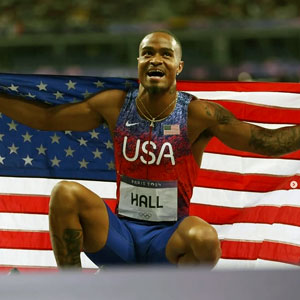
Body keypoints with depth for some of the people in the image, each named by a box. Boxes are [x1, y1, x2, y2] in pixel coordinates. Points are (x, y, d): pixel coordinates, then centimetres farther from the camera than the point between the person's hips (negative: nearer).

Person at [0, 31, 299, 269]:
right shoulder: (115, 105, 0)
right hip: (121, 234, 2)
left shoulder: (198, 114, -8)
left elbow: (264, 141, -9)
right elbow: (44, 117, 6)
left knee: (204, 237, -35)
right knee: (65, 193, -21)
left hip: (168, 240, -2)